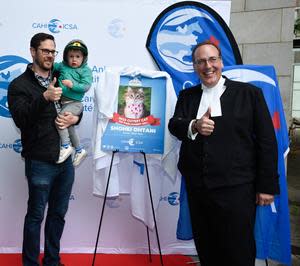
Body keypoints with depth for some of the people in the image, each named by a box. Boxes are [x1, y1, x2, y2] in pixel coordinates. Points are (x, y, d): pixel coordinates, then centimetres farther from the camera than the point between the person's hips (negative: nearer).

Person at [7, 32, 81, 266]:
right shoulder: (20, 85, -4)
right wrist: (44, 98, -30)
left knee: (58, 214, 16)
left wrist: (74, 118, -4)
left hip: (65, 159, 6)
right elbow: (21, 120, -17)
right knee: (36, 216, 5)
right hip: (40, 162, -5)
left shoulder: (60, 80, 12)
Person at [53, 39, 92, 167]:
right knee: (69, 126, 18)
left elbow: (85, 86, -15)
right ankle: (79, 150, 35)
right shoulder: (62, 66, 10)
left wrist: (73, 85, -26)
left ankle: (65, 146, -13)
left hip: (74, 103, -7)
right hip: (63, 102, 7)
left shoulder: (86, 70, -5)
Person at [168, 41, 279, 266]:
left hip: (236, 188, -4)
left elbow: (267, 141, -3)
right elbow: (174, 125, -1)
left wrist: (267, 186, -6)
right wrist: (193, 126, -23)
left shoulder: (249, 93, -1)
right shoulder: (187, 96, 12)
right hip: (197, 187, 4)